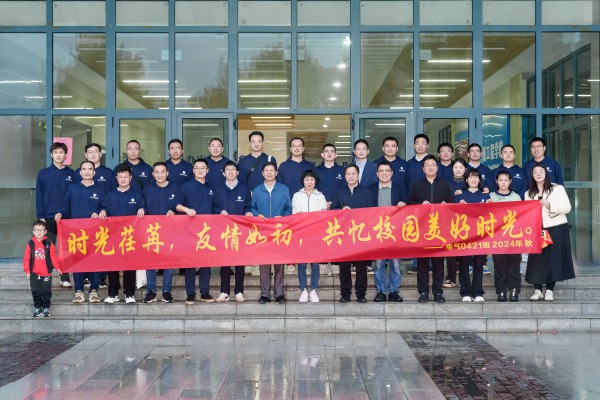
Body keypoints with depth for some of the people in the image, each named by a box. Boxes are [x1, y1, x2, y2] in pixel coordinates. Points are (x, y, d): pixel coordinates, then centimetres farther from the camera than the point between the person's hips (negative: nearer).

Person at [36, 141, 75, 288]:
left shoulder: (71, 174, 5)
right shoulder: (43, 173, 3)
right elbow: (39, 196, 1)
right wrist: (40, 216, -6)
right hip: (49, 218, -1)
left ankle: (65, 279, 13)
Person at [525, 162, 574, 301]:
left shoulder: (557, 188, 1)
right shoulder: (529, 193, 12)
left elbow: (567, 207, -6)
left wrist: (549, 205, -17)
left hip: (556, 229, -3)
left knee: (553, 259, -1)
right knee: (537, 259, 0)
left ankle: (549, 290, 7)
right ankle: (537, 290, 8)